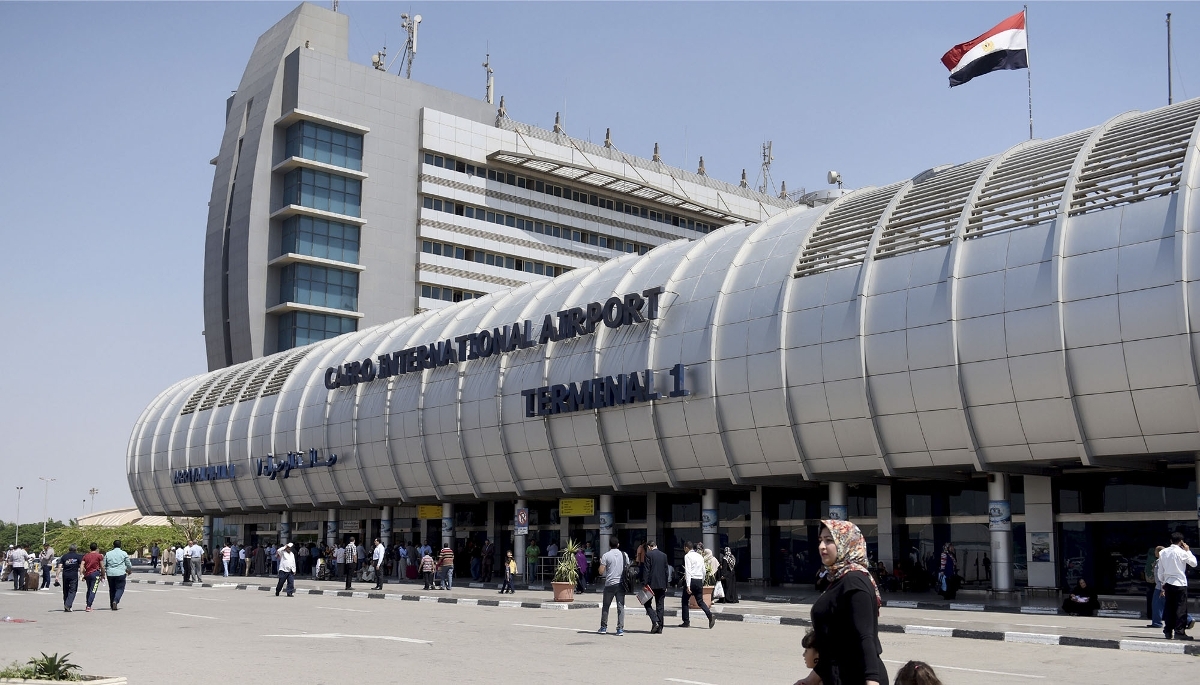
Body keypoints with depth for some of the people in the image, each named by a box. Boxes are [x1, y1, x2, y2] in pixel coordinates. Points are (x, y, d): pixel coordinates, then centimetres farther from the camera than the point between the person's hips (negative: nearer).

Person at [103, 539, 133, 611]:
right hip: (120, 574, -3)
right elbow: (129, 564, 6)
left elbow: (104, 565, 10)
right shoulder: (124, 553, 0)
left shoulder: (108, 554, 8)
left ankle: (112, 605, 15)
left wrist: (104, 573, 22)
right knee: (120, 588, -1)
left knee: (112, 589, 13)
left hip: (110, 574, 3)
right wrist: (128, 570, 27)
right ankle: (115, 601, -24)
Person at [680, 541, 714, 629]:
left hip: (691, 580, -6)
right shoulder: (700, 556, 15)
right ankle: (710, 616, -14)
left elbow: (688, 571, -15)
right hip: (699, 580, 6)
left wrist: (688, 586, -20)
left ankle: (686, 621, 10)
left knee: (685, 600, 9)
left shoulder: (687, 556, -6)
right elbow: (704, 571, 19)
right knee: (700, 601, 9)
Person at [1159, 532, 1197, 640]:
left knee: (1168, 608, 9)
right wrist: (1188, 551, 8)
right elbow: (1194, 563, -1)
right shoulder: (1182, 552, -10)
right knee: (1181, 608, -1)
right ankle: (1179, 632, -4)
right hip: (1180, 583, -5)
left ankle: (1168, 632, 11)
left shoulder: (1163, 552, 7)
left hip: (1168, 583, 5)